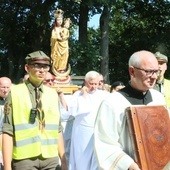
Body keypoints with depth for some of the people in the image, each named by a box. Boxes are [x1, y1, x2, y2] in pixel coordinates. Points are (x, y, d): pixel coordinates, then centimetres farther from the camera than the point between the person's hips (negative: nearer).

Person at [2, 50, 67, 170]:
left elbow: (57, 130, 12)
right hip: (24, 158, -3)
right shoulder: (15, 93, -3)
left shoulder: (53, 94, 9)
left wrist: (63, 160, 11)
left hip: (50, 158, 4)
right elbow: (7, 132, -6)